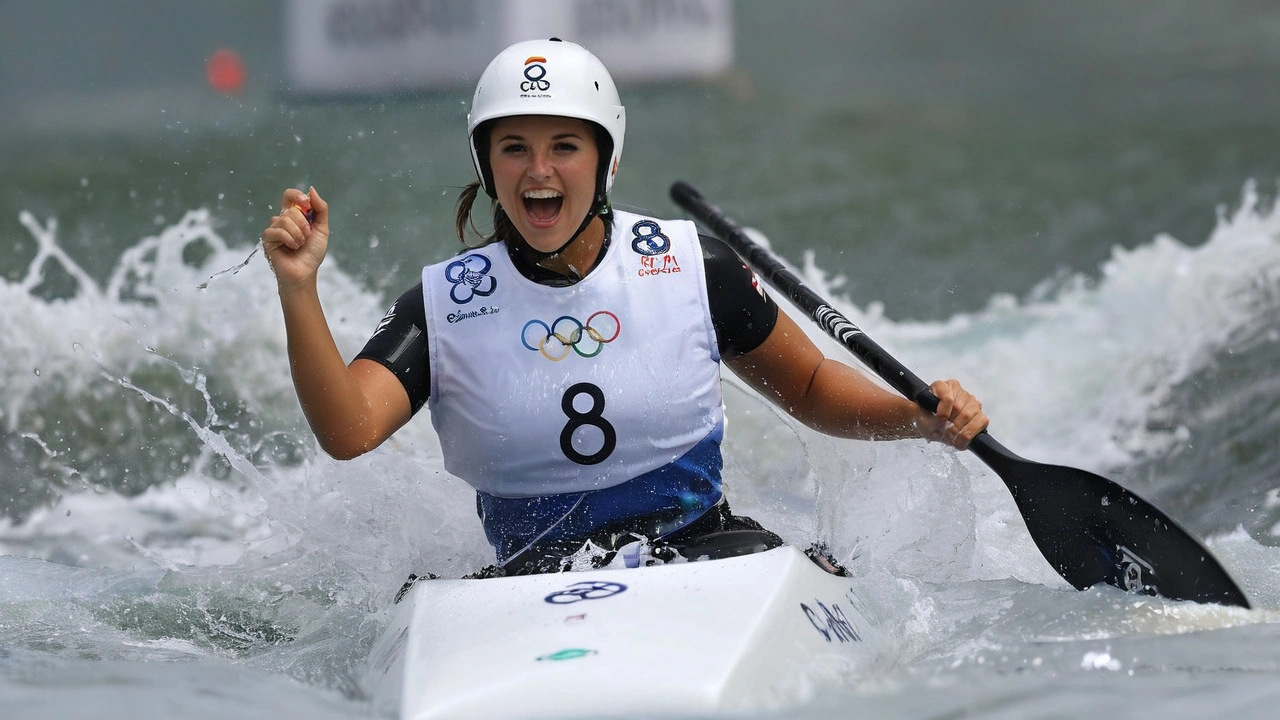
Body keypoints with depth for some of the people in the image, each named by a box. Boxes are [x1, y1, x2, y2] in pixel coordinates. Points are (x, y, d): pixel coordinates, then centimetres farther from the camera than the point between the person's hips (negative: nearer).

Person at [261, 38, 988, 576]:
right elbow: (348, 431, -16)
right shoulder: (444, 305, 0)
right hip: (534, 579, 0)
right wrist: (299, 290, -29)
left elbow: (811, 386, 13)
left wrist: (926, 418, -4)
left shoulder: (690, 267, 2)